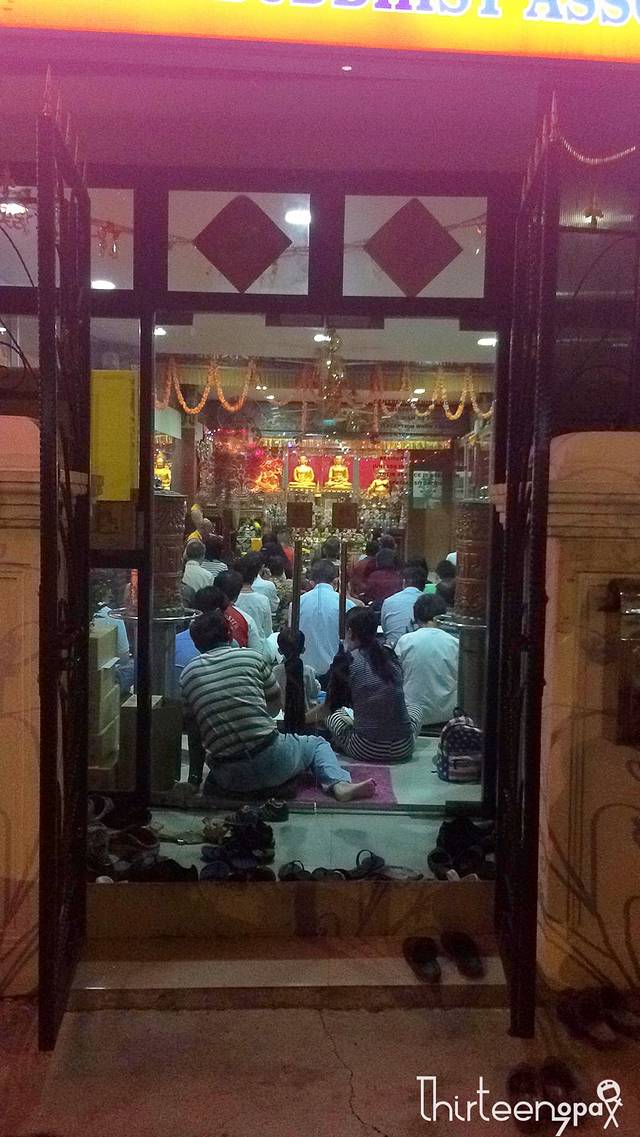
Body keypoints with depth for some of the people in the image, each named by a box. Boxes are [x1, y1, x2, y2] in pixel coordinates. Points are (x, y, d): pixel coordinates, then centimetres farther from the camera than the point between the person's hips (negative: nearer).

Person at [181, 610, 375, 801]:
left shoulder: (187, 675, 6)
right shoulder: (252, 657, 2)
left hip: (229, 779, 2)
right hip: (270, 761, -2)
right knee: (316, 744, 25)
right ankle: (339, 784, -3)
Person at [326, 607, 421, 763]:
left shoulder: (345, 660, -6)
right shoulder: (390, 656, 8)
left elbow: (332, 706, 5)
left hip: (366, 751, -3)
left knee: (332, 716, 25)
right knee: (415, 709, 34)